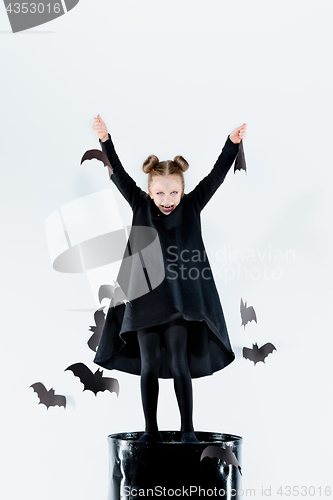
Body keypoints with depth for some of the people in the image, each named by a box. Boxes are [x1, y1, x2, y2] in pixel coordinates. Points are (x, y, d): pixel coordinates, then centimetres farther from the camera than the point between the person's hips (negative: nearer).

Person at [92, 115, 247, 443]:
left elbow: (216, 176, -4)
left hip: (179, 299, -1)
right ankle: (151, 429, 16)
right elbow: (119, 176, -4)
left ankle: (188, 429, 9)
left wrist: (233, 142, -15)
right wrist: (105, 140, -16)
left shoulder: (192, 206, 3)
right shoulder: (140, 206, 4)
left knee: (179, 364, -2)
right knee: (149, 365, 6)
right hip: (145, 296, 1)